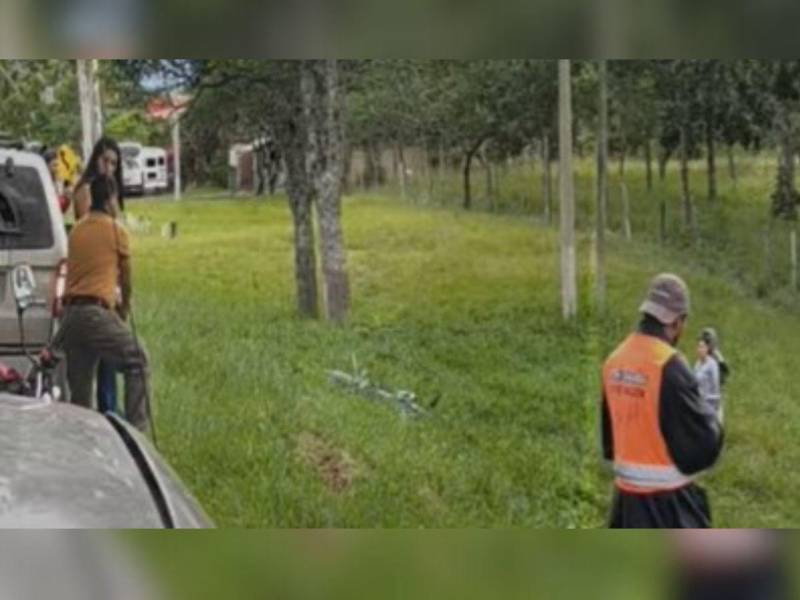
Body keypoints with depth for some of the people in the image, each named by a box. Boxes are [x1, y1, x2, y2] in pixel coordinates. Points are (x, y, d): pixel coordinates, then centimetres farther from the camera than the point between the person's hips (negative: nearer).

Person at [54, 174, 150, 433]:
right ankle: (137, 428, -7)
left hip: (70, 312, 7)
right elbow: (125, 277, 12)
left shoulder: (77, 230, 18)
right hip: (96, 312, -6)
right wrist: (125, 306, 30)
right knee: (137, 363, 1)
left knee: (79, 382, 10)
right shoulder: (116, 231, 1)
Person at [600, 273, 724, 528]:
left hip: (627, 496, 7)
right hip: (668, 501, -7)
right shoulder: (670, 367, -19)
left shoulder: (614, 362, 2)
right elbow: (703, 444, -14)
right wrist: (710, 416, 4)